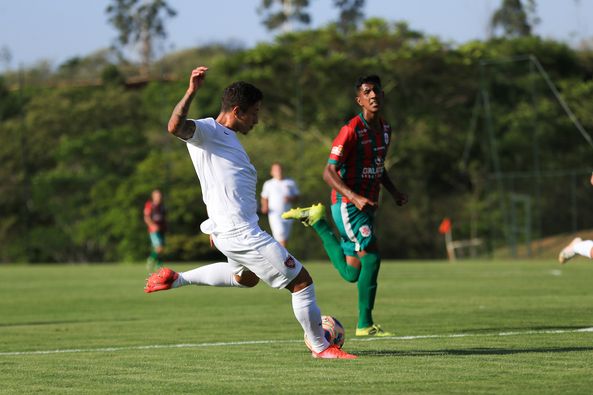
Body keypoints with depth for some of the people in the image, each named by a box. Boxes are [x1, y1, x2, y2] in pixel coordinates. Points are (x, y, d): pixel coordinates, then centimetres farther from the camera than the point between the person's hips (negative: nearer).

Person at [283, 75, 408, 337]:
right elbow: (329, 172, -18)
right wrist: (355, 197, -30)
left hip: (366, 206, 8)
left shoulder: (385, 129, 9)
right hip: (347, 205, -8)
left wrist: (393, 191, 9)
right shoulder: (351, 131, -17)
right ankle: (365, 324, -12)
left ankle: (317, 221, 26)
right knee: (372, 256, -19)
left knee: (352, 274, 11)